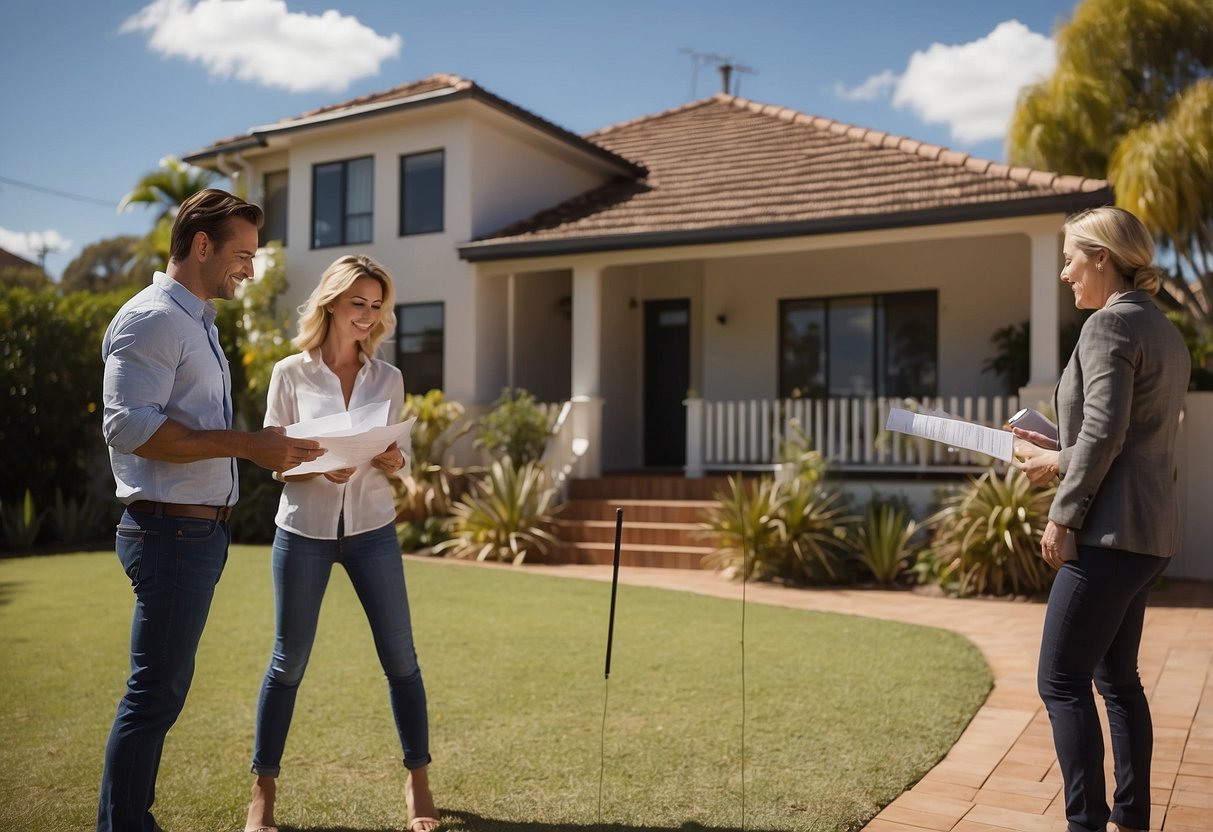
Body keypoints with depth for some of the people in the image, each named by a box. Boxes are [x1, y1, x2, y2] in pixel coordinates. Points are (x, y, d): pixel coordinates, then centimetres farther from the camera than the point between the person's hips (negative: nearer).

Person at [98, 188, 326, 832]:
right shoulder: (152, 319, -12)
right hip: (171, 530, -10)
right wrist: (246, 445, -23)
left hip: (200, 530, 10)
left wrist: (269, 452, 12)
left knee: (167, 688, 16)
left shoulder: (197, 322, 19)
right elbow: (129, 426, -23)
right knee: (154, 693, -4)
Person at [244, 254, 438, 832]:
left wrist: (393, 461, -16)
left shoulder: (388, 378, 4)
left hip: (371, 529, 2)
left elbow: (399, 460, 7)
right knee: (288, 661, 5)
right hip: (303, 530, -2)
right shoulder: (290, 373, -3)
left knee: (399, 657, 4)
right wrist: (319, 467, -21)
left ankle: (417, 782, 18)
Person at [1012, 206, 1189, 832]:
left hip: (1111, 532, -10)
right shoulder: (1163, 332, 17)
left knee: (1061, 682, -5)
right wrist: (1061, 456, 15)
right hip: (1150, 532, 10)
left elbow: (1104, 433, -20)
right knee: (1117, 679, 17)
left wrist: (1062, 514, -14)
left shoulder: (1110, 324, -12)